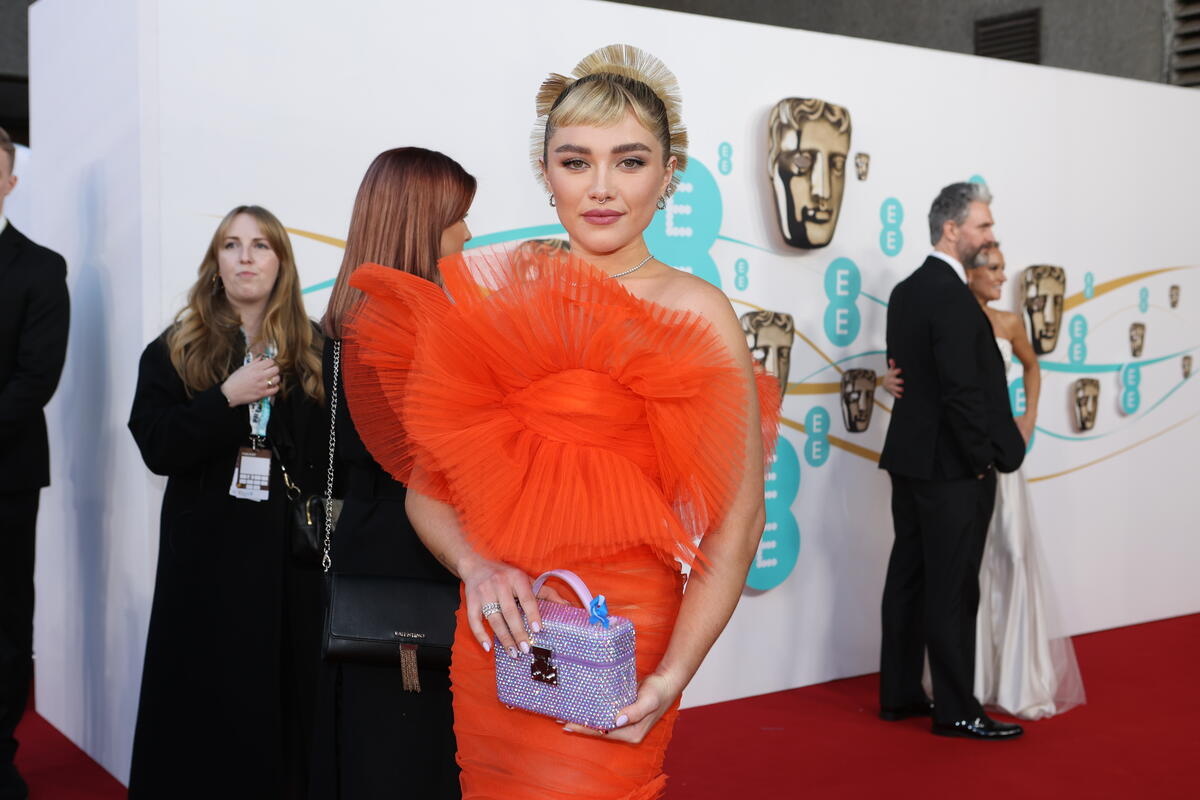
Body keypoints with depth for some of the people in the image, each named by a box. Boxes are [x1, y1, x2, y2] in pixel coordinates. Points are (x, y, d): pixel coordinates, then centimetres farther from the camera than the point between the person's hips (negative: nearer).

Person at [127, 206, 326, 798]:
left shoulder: (314, 352, 5)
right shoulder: (174, 351, 5)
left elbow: (334, 455, 4)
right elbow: (157, 449, -5)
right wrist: (228, 398, -15)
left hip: (290, 554, 0)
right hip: (206, 554, 0)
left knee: (283, 697, 5)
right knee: (206, 701, 4)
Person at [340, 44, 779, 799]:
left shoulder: (696, 313, -8)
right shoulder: (495, 293, 0)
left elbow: (737, 520, -10)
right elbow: (429, 486, 4)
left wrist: (673, 676, -18)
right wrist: (478, 567, -15)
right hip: (496, 638, 4)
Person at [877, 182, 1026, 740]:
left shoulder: (906, 291, 11)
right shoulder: (953, 297, -17)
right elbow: (963, 390, -22)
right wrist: (985, 459, -11)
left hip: (911, 458, 9)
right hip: (953, 468, -9)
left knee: (908, 578, 14)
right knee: (953, 590, -1)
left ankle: (898, 693, 23)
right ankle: (956, 711, 7)